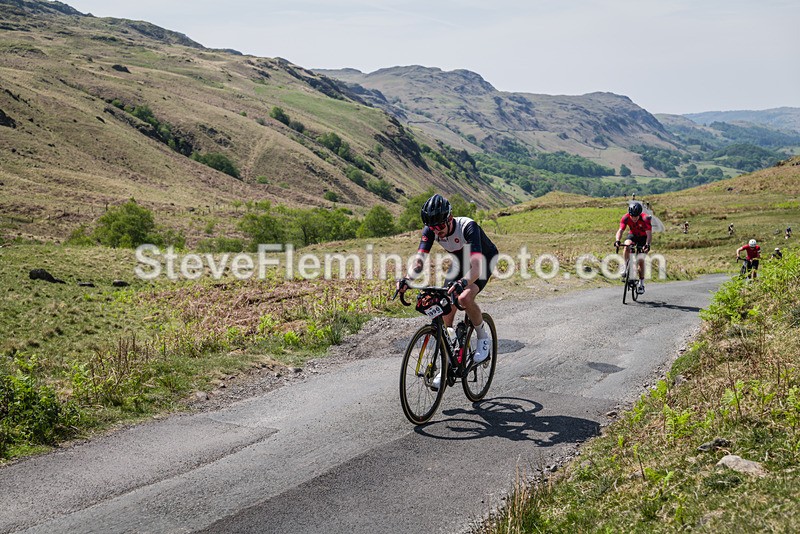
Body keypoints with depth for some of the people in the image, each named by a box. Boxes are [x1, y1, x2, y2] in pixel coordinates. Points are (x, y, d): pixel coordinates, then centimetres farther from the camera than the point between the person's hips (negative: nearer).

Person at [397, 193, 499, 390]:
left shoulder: (468, 227, -37)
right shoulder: (430, 230, -21)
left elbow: (477, 265, -47)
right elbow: (419, 260, -28)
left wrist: (463, 282, -66)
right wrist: (407, 279, -48)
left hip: (485, 261, -5)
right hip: (459, 262, 6)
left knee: (465, 298, -32)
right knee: (446, 311, -6)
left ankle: (483, 337, -5)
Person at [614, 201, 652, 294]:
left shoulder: (645, 218, -32)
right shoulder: (626, 218, -26)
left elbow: (649, 233, -40)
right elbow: (620, 230, -34)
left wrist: (647, 244, -57)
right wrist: (617, 240, -53)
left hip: (643, 237, -2)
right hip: (633, 235, 2)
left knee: (641, 260, -9)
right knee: (626, 246, -32)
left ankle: (641, 284, 3)